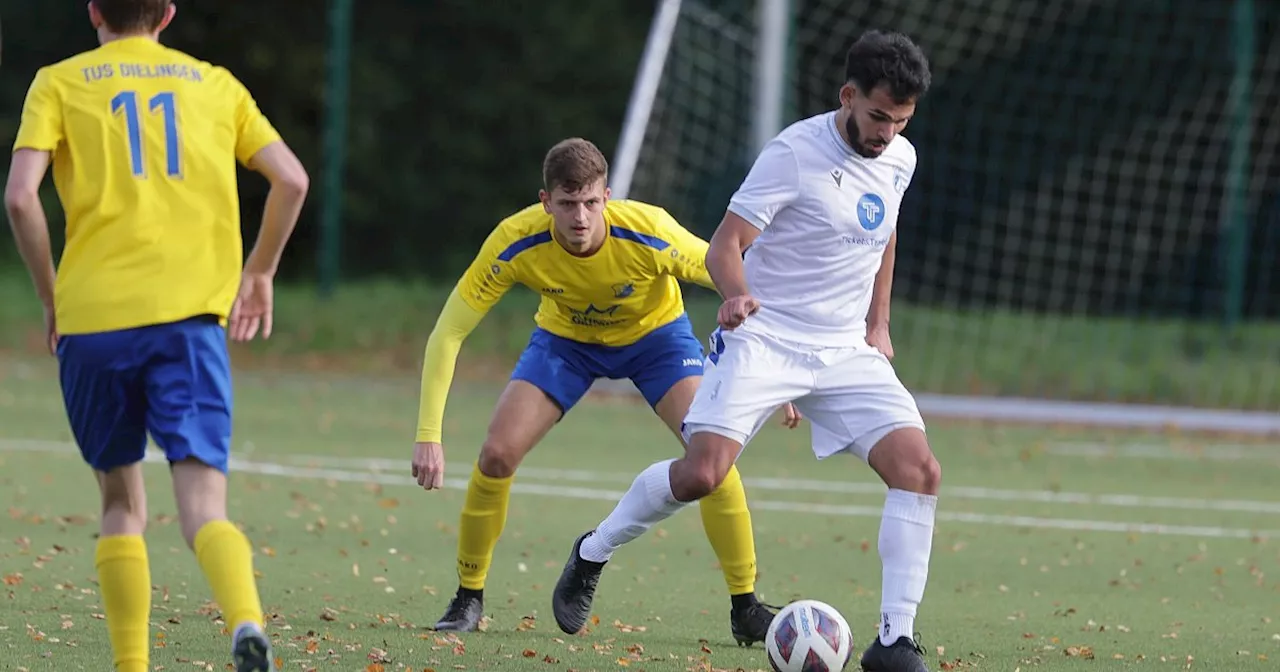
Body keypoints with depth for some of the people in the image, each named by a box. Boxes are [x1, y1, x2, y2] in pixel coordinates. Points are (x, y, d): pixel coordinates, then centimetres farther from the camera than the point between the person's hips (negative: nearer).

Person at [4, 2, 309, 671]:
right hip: (190, 313, 0)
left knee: (121, 501, 16)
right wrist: (259, 271, 21)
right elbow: (291, 180, 8)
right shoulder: (214, 83, 16)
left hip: (92, 315, 0)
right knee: (202, 504, -8)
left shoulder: (60, 83, 10)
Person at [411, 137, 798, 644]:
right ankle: (468, 597, 6)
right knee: (496, 455, -16)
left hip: (655, 334, -1)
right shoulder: (517, 242, -33)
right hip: (564, 338, 1)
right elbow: (448, 332, -27)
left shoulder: (649, 232, -36)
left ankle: (745, 607, -6)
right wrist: (429, 435, -33)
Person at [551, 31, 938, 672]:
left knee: (919, 468, -15)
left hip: (847, 352, 5)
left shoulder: (899, 159, 5)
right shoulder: (794, 152, -15)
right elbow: (725, 244, -19)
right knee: (701, 473, -20)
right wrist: (736, 294, -39)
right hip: (764, 338, -5)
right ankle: (592, 553, 10)